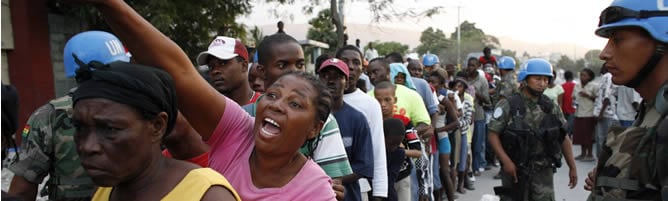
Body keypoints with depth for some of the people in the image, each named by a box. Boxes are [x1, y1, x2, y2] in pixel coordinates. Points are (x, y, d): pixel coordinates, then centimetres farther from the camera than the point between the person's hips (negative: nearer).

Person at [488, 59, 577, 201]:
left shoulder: (552, 108, 5)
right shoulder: (508, 105, -7)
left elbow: (564, 138, 12)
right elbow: (493, 135, -9)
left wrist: (572, 167, 9)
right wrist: (506, 161, -19)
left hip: (543, 172, 2)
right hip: (514, 170, -2)